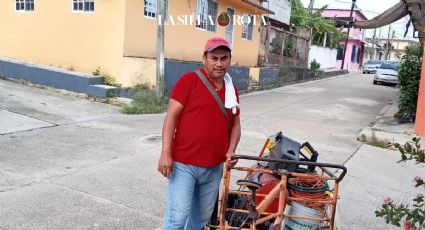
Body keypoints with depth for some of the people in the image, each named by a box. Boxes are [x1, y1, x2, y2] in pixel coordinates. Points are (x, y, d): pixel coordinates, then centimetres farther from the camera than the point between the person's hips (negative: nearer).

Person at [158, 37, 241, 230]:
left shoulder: (232, 90, 10)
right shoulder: (188, 80, -7)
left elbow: (235, 124, 17)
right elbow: (171, 116, -10)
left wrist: (231, 151, 0)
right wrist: (166, 153, -16)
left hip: (214, 167, 6)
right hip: (183, 164, -5)